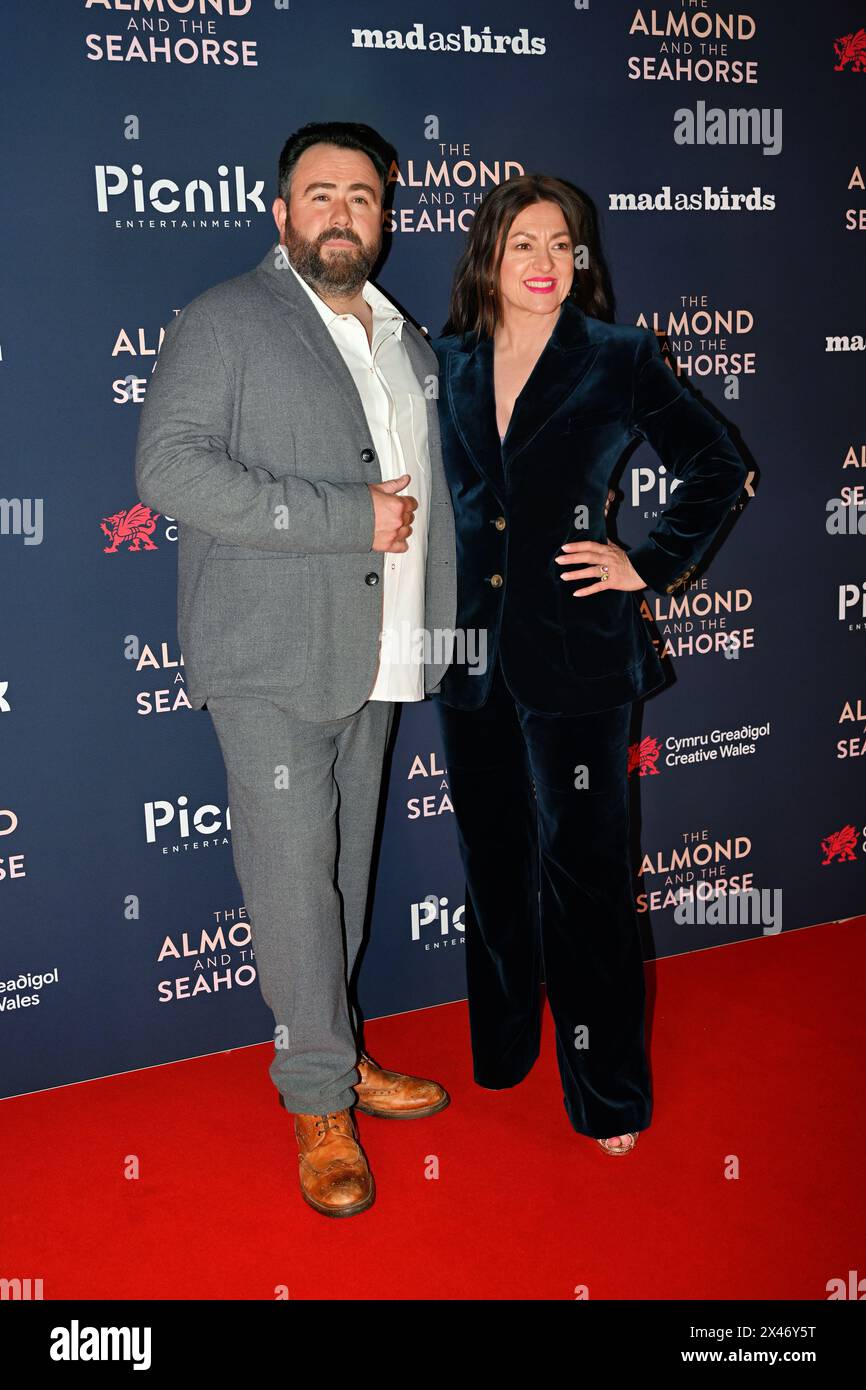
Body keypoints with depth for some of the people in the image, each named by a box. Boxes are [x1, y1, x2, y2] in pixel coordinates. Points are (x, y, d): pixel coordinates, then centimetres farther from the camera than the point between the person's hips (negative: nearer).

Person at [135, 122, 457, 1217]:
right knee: (293, 872, -3)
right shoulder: (225, 322, -4)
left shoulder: (406, 340, 18)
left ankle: (335, 1056, 29)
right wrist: (346, 516, -19)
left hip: (376, 657, 6)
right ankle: (320, 1104, 10)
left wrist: (438, 624, 15)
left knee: (346, 869, 14)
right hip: (271, 657, -6)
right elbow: (170, 468, -17)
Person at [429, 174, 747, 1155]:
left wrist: (651, 566, -2)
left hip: (573, 651, -4)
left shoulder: (619, 359, -2)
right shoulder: (448, 363, 7)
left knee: (580, 868, 1)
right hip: (470, 649, 4)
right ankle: (500, 1047, 33)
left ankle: (607, 1090, 16)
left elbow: (716, 465, 4)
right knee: (492, 858, 15)